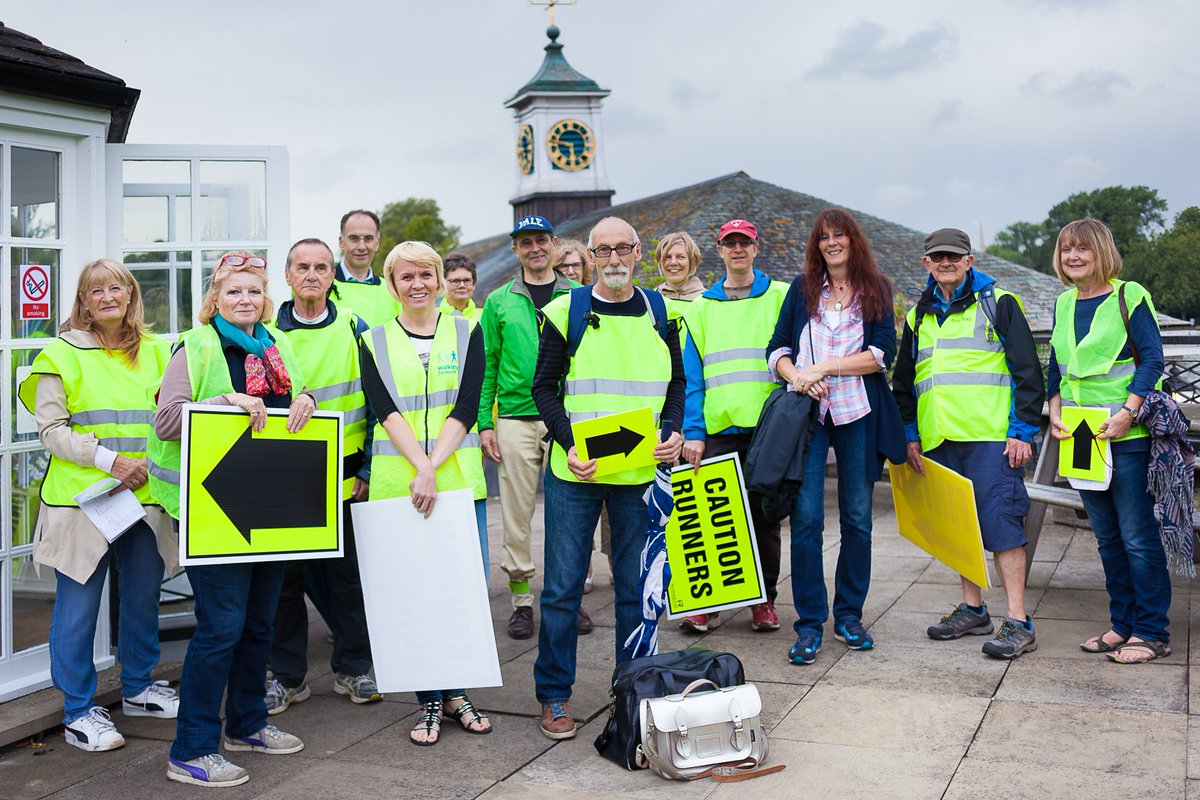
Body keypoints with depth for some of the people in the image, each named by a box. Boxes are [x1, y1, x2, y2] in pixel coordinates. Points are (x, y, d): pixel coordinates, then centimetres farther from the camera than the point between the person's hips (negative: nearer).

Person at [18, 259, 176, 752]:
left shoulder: (155, 352, 11)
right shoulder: (63, 355, -1)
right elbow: (50, 429, -6)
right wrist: (110, 460, -17)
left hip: (145, 496, 4)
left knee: (143, 597, 14)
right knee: (78, 607, 1)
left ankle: (138, 688, 32)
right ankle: (79, 712, 13)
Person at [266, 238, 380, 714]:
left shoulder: (353, 328, 1)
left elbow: (374, 399, 2)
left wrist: (367, 469, -2)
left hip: (344, 475, 0)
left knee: (348, 573, 8)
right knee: (286, 576, 7)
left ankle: (352, 669, 23)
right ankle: (287, 675, 21)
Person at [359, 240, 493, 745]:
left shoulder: (466, 334, 8)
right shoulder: (375, 342, 8)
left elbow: (466, 409, -3)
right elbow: (386, 411, -5)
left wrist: (432, 468, -14)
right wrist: (422, 468, -18)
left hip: (459, 481, 1)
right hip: (397, 485, 0)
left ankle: (456, 693, 18)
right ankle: (428, 702, 14)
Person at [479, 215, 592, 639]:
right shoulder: (499, 301, 8)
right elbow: (487, 364, 7)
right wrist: (484, 422, 0)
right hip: (515, 419, 0)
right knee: (516, 513, 3)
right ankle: (521, 600, 13)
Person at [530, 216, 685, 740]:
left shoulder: (660, 314, 8)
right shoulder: (565, 313, 0)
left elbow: (676, 382, 16)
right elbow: (544, 386, 1)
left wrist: (672, 432, -2)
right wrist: (568, 443, -13)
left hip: (640, 473, 2)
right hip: (575, 474, -2)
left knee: (636, 585, 10)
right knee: (562, 587, 2)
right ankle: (554, 696, 16)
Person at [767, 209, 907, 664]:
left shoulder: (876, 289, 8)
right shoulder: (802, 288, 12)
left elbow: (882, 353, -4)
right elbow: (777, 348, 10)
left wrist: (825, 367, -12)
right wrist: (795, 374, -11)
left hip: (858, 413, 0)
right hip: (808, 410, 0)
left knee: (857, 518, 5)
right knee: (806, 516, -7)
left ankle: (849, 614, 19)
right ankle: (809, 623, 0)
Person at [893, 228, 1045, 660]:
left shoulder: (998, 303, 2)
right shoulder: (918, 316, 18)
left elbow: (1027, 372, -2)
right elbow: (903, 382, 23)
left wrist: (1022, 430, -9)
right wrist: (910, 435, 14)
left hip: (992, 438, -6)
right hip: (939, 441, 6)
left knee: (1000, 521, -9)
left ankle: (1018, 622, -5)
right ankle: (973, 610, 23)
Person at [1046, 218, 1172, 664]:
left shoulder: (1129, 296, -6)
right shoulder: (1064, 304, 12)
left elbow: (1152, 359, -10)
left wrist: (1127, 413, -19)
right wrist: (1055, 413, 3)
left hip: (1127, 436, -6)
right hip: (1081, 437, 6)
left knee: (1137, 535, -2)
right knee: (1107, 536, 12)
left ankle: (1152, 632, 7)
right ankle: (1123, 624, 22)